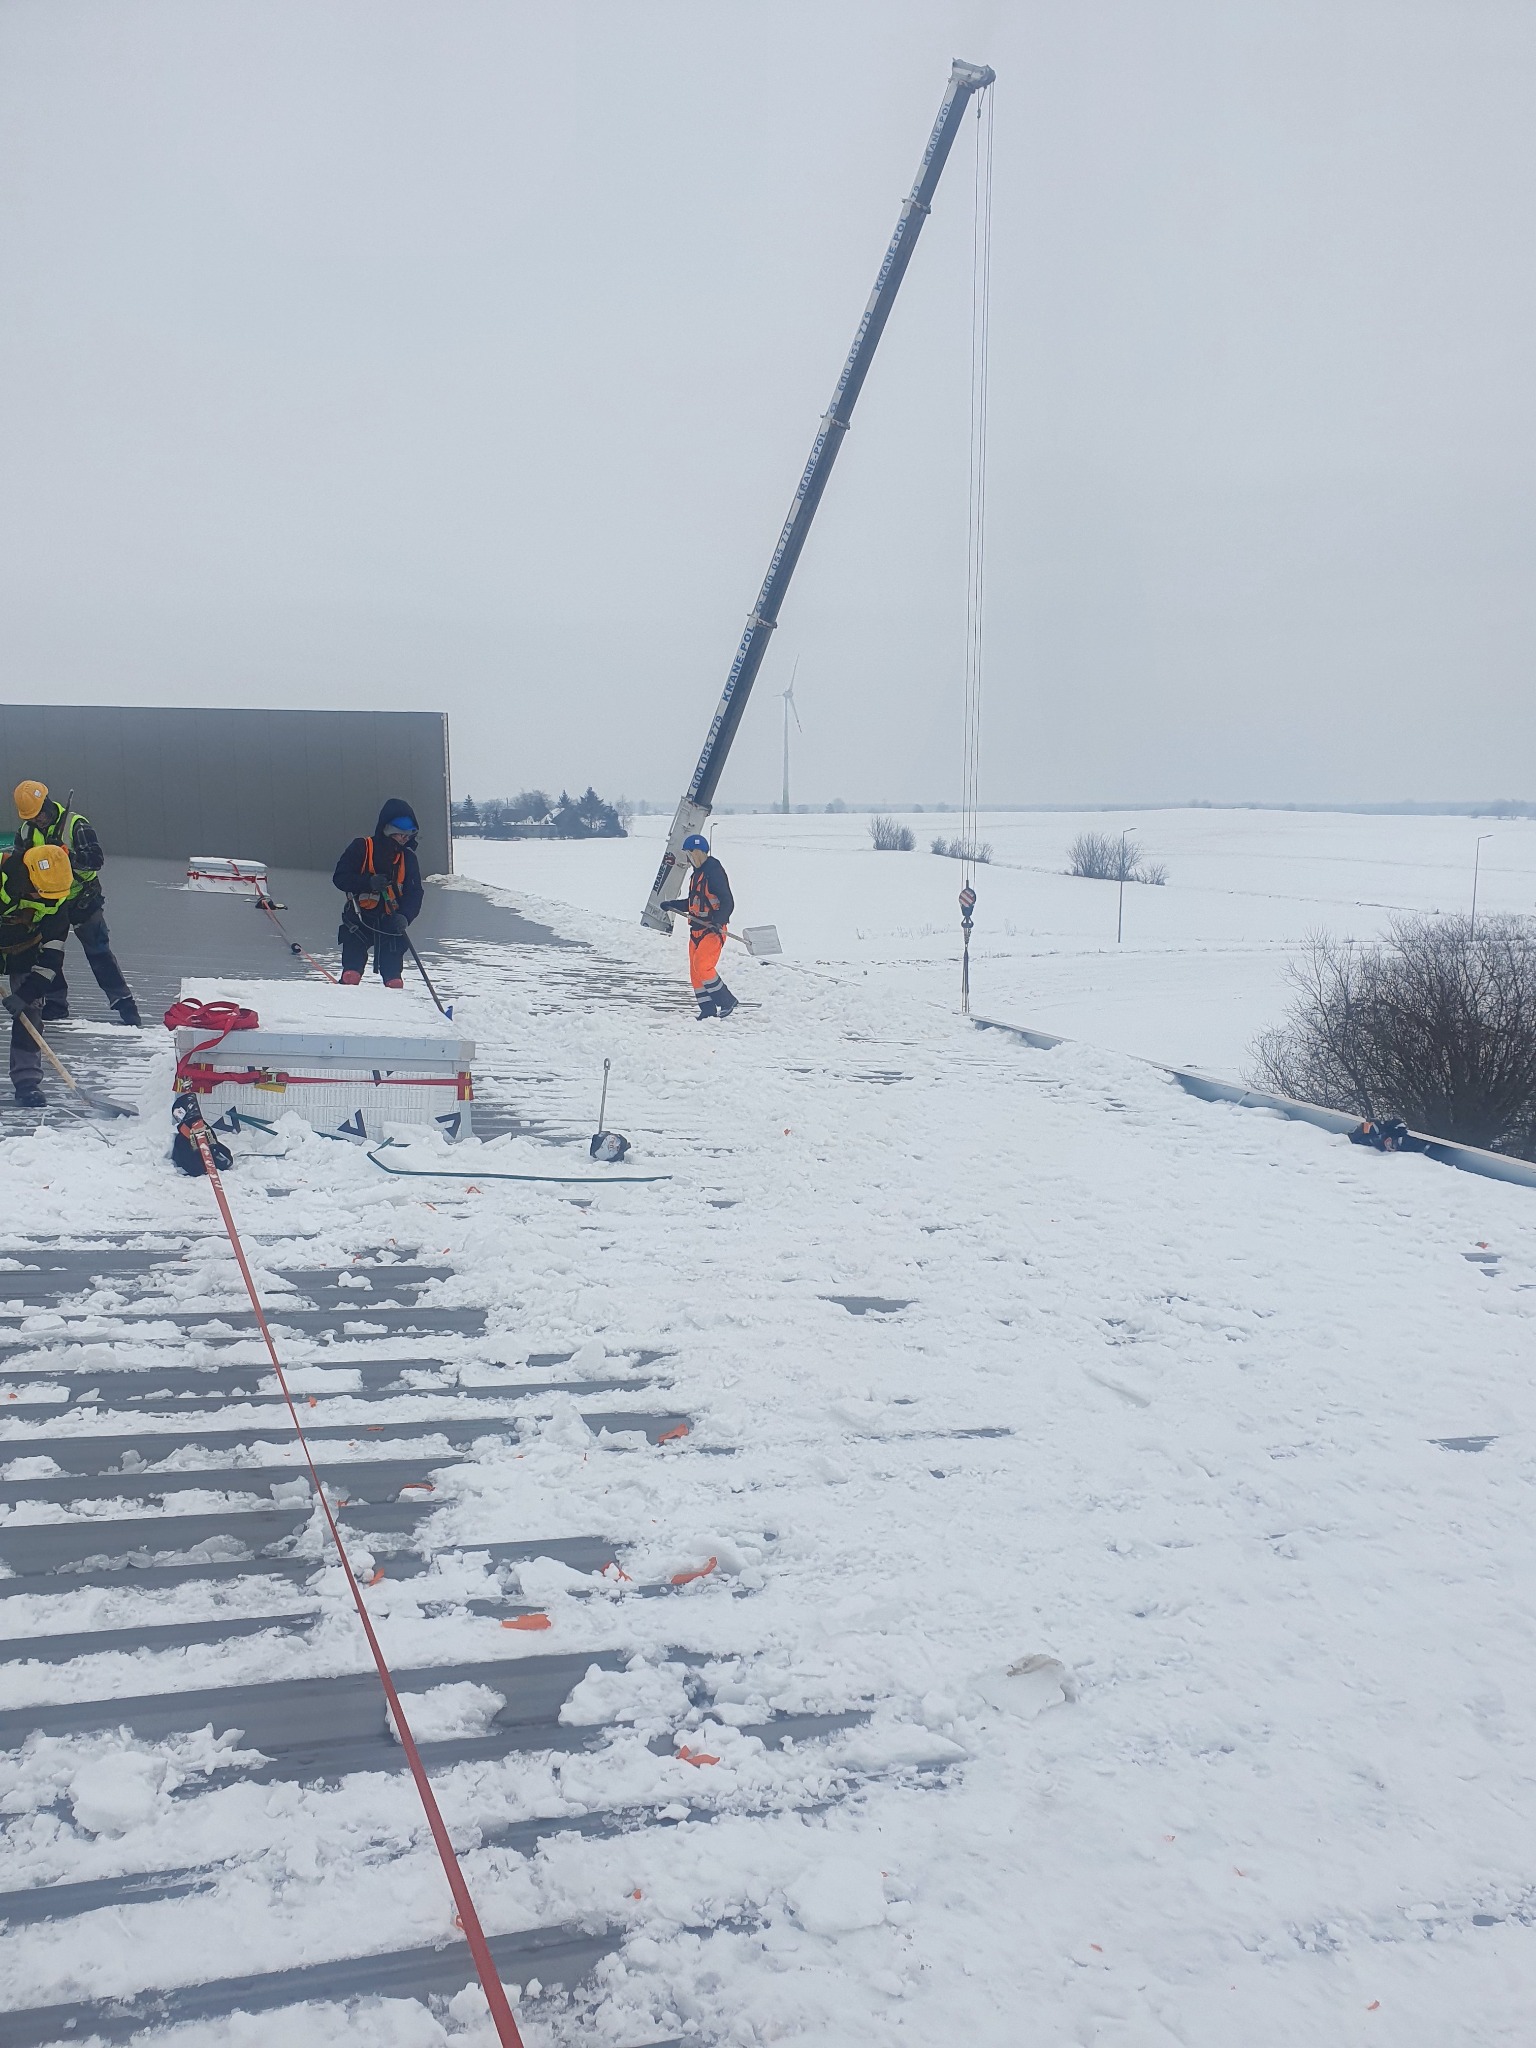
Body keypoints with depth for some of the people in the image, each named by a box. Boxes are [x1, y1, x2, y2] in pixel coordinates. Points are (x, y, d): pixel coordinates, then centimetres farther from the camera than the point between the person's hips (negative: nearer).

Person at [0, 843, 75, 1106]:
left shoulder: (57, 898, -23)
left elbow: (51, 953, -21)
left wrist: (27, 992, -28)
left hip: (25, 949, 1)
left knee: (29, 1010, -9)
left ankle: (27, 1080, -3)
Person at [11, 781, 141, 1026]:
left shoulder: (77, 825, -15)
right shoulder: (26, 831, 3)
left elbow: (97, 860, -23)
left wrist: (67, 855, -38)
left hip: (83, 901, -5)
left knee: (100, 953, -7)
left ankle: (124, 1005, -5)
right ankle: (55, 1005, 22)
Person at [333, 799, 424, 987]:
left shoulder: (408, 858, 7)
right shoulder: (362, 848, -2)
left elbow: (414, 894, 4)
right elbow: (340, 877, -5)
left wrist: (404, 916, -16)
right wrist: (369, 882, -22)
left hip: (390, 922, 2)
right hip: (358, 922, -2)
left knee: (393, 978, -1)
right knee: (351, 976, -10)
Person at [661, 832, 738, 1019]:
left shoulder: (714, 871, -13)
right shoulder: (697, 873, 16)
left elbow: (727, 902, -18)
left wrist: (718, 920, -32)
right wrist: (672, 904, 21)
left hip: (713, 930, -10)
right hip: (697, 929, 10)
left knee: (702, 966, -19)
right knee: (695, 971, 5)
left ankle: (727, 1001, -7)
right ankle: (708, 1010, 10)